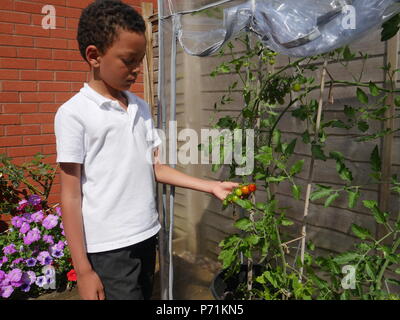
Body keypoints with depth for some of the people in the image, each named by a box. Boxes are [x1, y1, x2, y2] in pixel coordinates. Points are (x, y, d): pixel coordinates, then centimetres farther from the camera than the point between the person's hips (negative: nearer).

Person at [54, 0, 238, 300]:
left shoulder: (141, 107, 7)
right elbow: (71, 195, -10)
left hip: (147, 236, 6)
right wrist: (83, 269, -10)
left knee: (146, 294, 18)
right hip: (108, 248, -6)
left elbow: (156, 168, 9)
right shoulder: (74, 113, -11)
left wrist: (211, 186, 2)